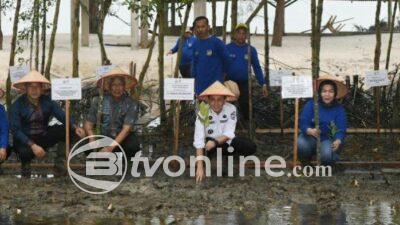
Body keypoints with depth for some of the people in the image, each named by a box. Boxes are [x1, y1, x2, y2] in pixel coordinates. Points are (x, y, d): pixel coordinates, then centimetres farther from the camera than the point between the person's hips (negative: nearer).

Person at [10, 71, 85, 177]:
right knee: (25, 152, -39)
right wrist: (32, 145, -29)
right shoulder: (17, 105, -10)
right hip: (25, 140, -4)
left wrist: (75, 127, -31)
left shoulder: (47, 101, -1)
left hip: (43, 136, 4)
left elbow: (63, 116, -10)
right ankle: (25, 163, -2)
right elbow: (15, 130, -16)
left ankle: (59, 163, -10)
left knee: (68, 130, -18)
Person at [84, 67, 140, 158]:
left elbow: (127, 129, -17)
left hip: (122, 138, -1)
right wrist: (93, 141, -29)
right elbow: (88, 124, -6)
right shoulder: (99, 101, -6)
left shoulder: (131, 104, -9)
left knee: (133, 145, -33)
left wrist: (110, 147, -29)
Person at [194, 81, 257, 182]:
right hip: (210, 142, -3)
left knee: (251, 147, -20)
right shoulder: (203, 113, -21)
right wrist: (200, 167, -35)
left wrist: (215, 141, -41)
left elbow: (228, 134, -19)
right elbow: (199, 141, -27)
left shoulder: (231, 109, -16)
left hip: (226, 141, 3)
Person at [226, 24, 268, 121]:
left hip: (244, 84, 1)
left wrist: (263, 84, 2)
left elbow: (257, 68, 7)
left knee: (245, 108, 2)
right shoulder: (227, 48, -1)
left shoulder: (251, 50, 4)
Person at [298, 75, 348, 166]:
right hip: (311, 138, 0)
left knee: (326, 154, -32)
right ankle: (305, 161, 3)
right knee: (301, 145, -33)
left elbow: (341, 130, -14)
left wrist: (338, 141, -38)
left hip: (329, 139, 0)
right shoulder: (311, 104, -9)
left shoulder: (339, 109, -7)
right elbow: (303, 122, -17)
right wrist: (310, 131, -41)